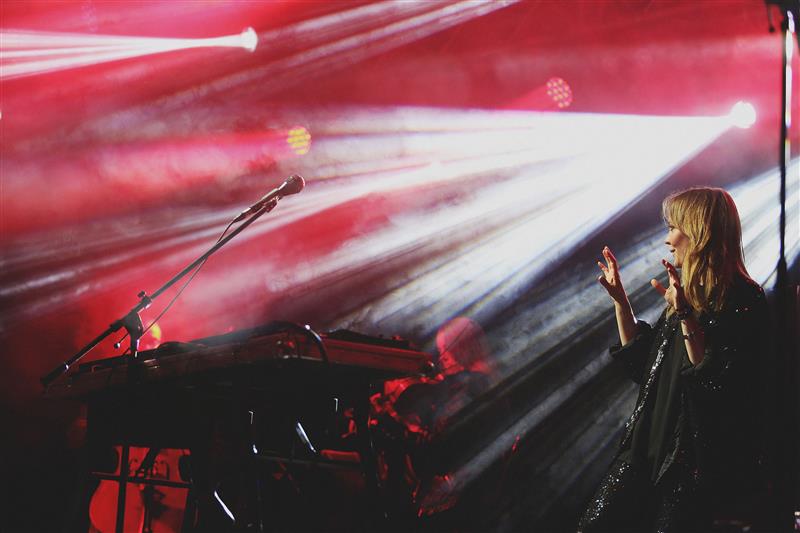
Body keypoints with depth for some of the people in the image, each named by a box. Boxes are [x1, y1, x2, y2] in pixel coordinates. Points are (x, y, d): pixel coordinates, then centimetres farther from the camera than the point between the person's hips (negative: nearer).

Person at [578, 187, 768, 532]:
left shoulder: (744, 300, -11)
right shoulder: (688, 292, 14)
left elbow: (717, 384, -21)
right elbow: (640, 363, 20)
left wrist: (687, 317, -27)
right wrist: (620, 299, 17)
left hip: (705, 458, -7)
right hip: (652, 445, 7)